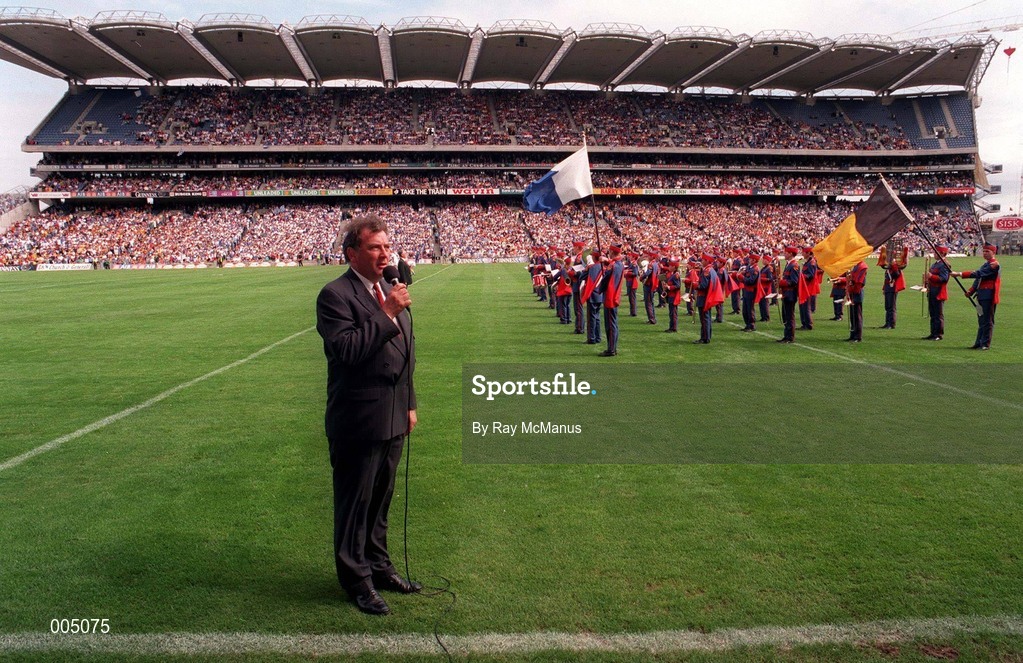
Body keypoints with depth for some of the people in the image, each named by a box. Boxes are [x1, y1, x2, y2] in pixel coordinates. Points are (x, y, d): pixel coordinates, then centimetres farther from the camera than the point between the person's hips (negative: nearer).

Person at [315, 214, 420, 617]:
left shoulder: (390, 292, 11)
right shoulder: (336, 294, -14)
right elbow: (346, 349, -27)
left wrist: (409, 404, 17)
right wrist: (387, 314, -27)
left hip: (392, 418, 8)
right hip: (357, 421, -8)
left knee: (380, 499, 21)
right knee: (355, 503, 7)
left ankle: (378, 566, 37)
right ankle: (357, 580, 23)